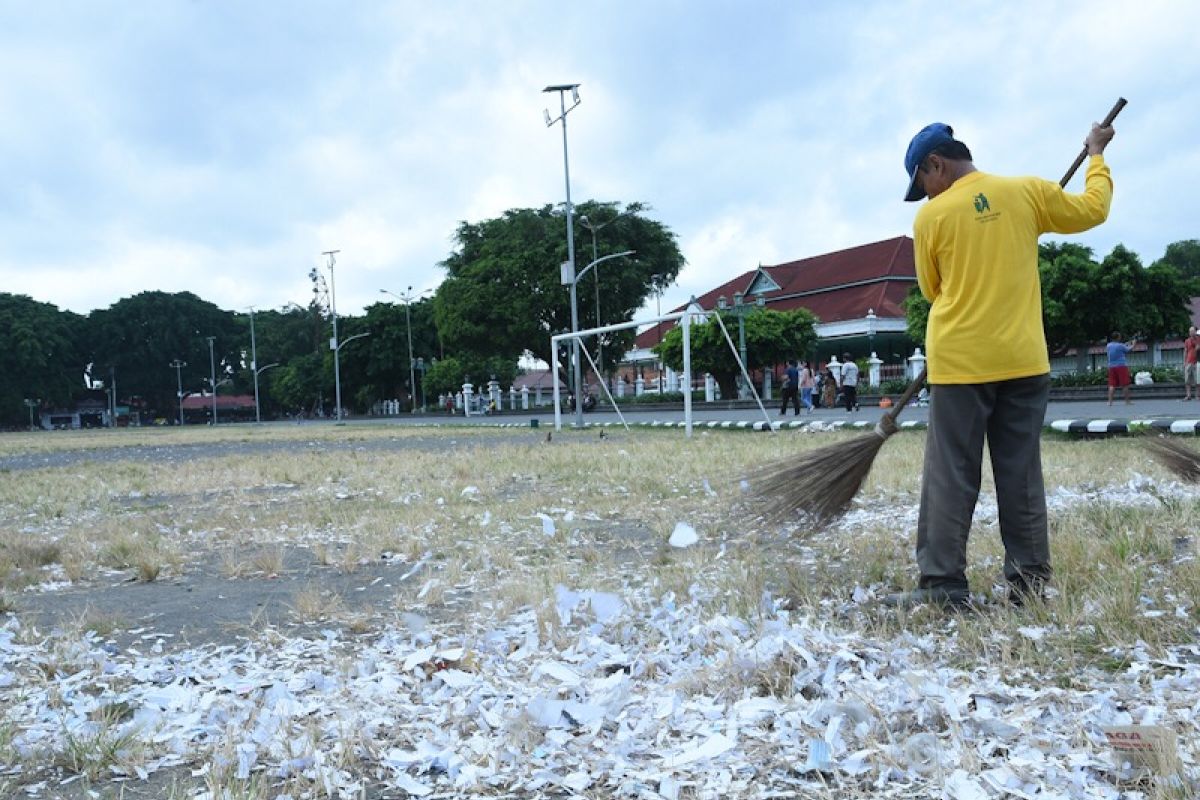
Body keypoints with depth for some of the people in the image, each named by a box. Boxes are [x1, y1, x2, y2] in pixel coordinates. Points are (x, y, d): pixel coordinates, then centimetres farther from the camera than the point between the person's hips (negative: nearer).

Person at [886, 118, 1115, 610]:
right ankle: (1029, 582, 16)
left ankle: (943, 585, 3)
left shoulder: (931, 217, -5)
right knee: (1021, 476, 10)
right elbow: (1092, 210, 18)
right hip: (1023, 361, 3)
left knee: (951, 479, 2)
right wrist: (1096, 155, 34)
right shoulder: (1028, 192, 2)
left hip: (960, 364, -3)